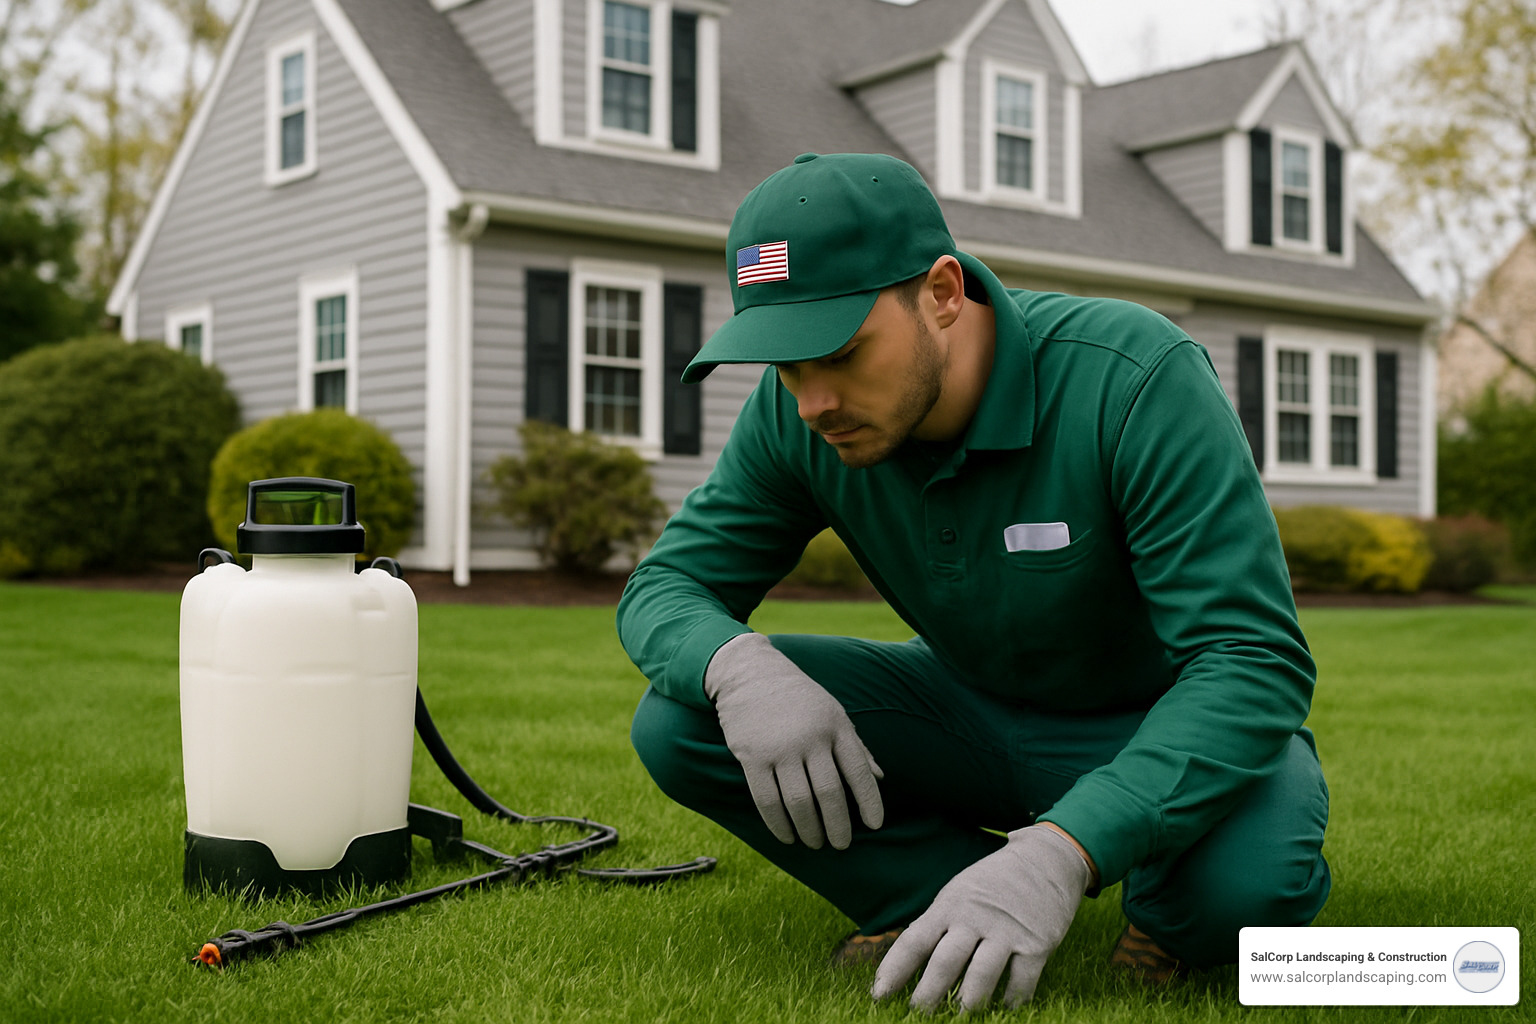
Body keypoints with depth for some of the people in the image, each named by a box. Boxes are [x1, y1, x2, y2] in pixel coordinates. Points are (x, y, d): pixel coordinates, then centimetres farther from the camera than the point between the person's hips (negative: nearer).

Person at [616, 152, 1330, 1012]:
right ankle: (957, 910, -3)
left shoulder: (1138, 378, -31)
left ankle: (1169, 897, -1)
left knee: (1250, 878, -39)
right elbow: (663, 587, -9)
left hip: (1164, 726, -4)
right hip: (977, 709, 4)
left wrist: (1058, 852, -49)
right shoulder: (795, 414, -16)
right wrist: (738, 666, -35)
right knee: (678, 725, -18)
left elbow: (1255, 662, -36)